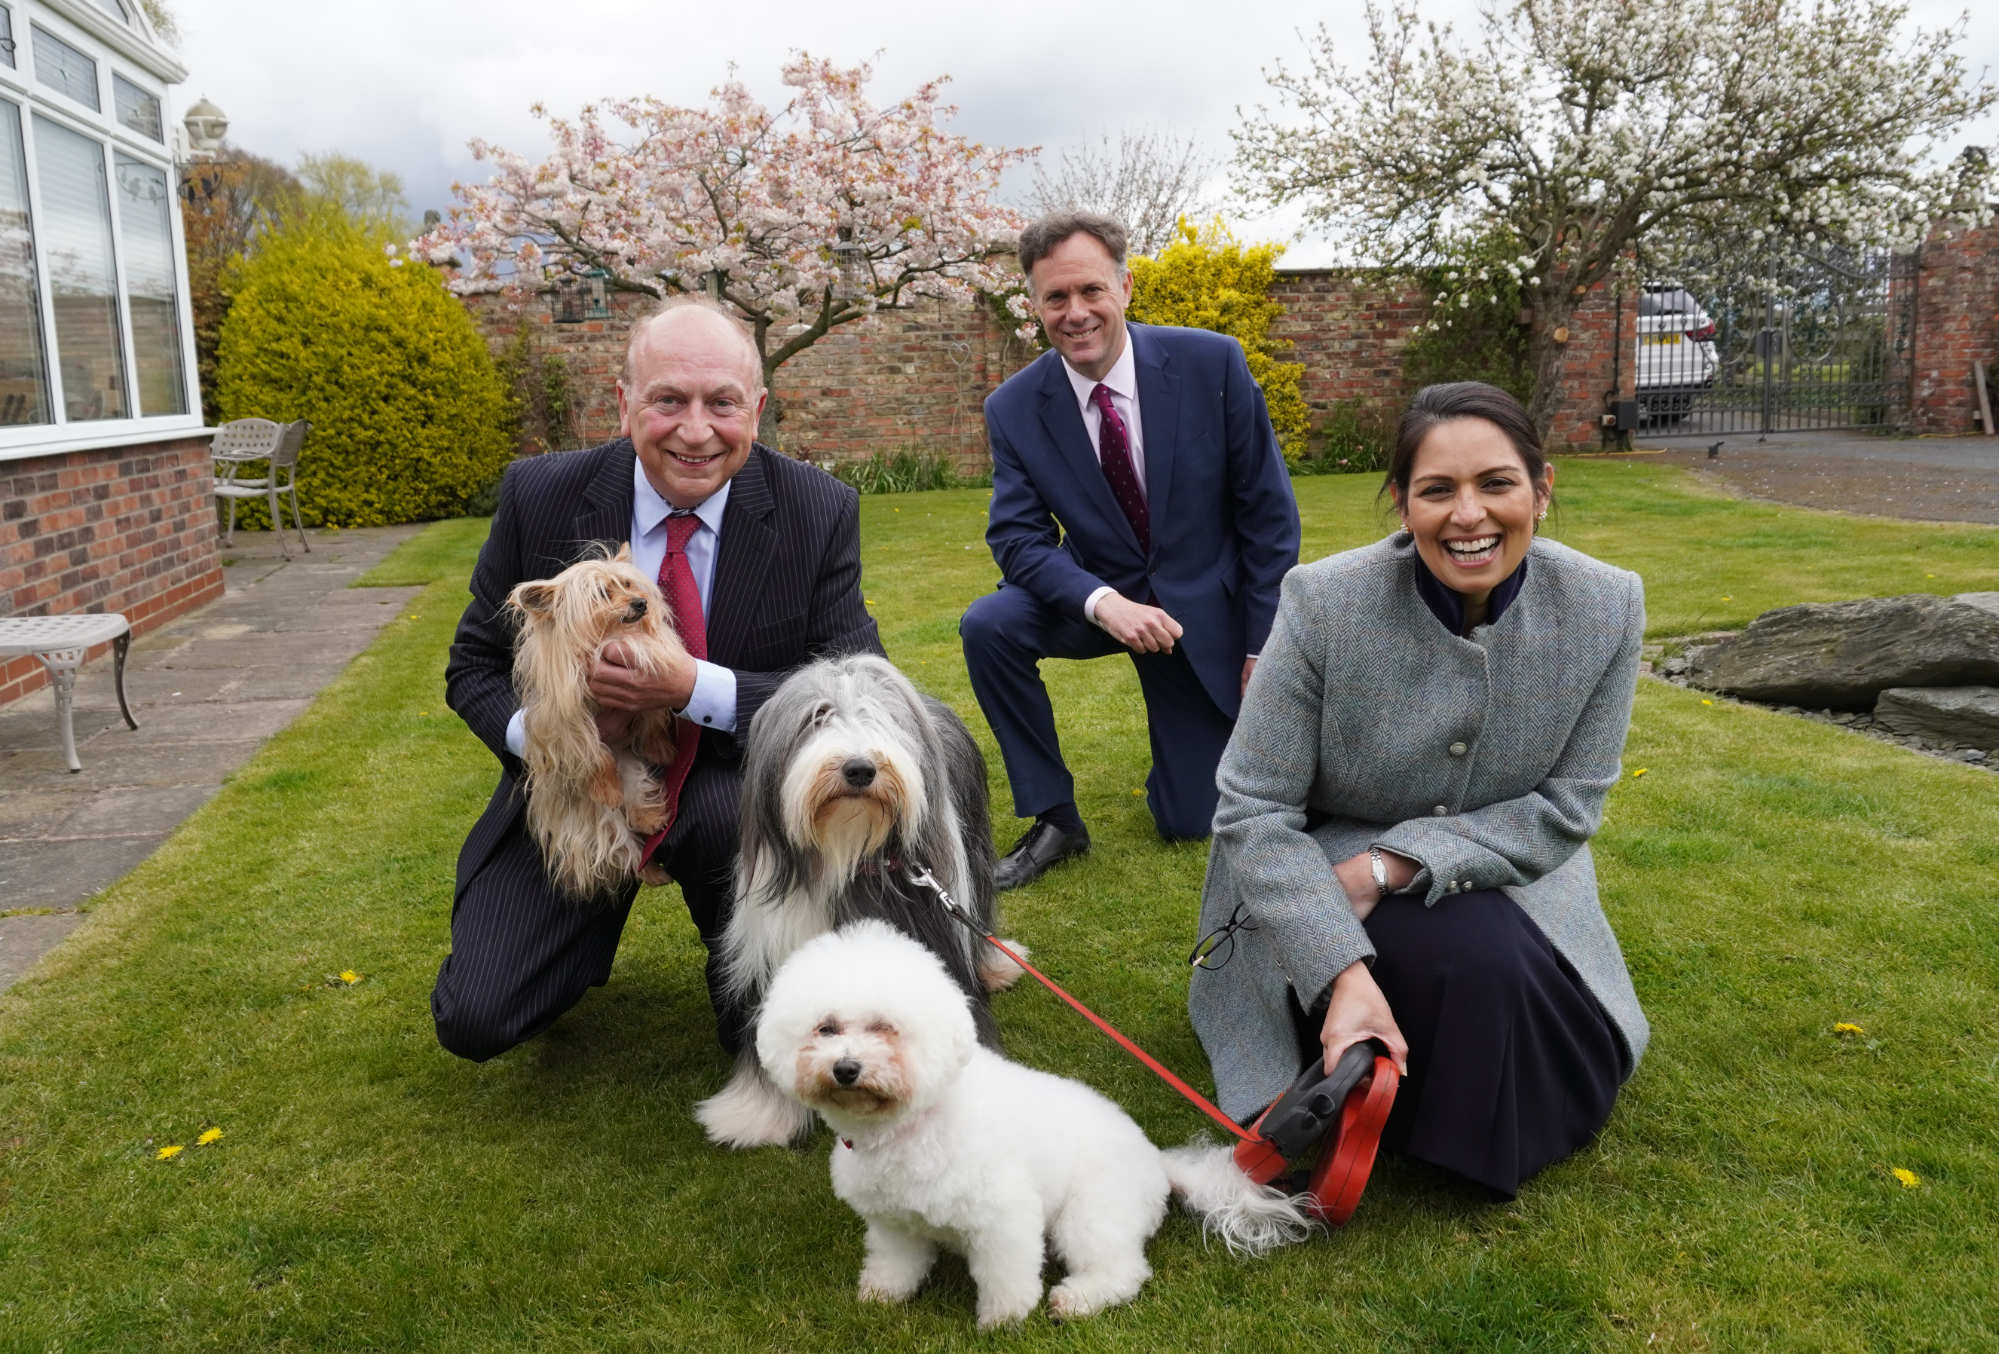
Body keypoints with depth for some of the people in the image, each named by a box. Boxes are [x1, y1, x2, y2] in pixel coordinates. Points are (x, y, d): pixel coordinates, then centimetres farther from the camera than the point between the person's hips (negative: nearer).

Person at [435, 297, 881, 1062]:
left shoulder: (820, 512, -13)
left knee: (730, 814, -37)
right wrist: (535, 734, -23)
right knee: (475, 1019, -11)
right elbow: (474, 666, 0)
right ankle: (598, 909, 23)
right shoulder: (540, 496, -10)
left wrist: (697, 690, -31)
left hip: (727, 787, -1)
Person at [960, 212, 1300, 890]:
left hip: (1205, 607, -1)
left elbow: (1268, 511, -11)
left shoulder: (1212, 364, -16)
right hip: (1096, 595, 1)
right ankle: (1053, 817, -12)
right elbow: (1018, 535, -14)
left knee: (1191, 821, 1)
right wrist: (1103, 603, -33)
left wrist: (1264, 648, -10)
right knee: (988, 625, -30)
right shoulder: (1013, 409, -12)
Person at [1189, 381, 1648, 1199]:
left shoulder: (1605, 607, -15)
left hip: (1498, 868, 3)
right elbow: (1253, 810, -20)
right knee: (1480, 963, -29)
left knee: (1573, 1075, -14)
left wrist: (1391, 865, -22)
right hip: (1321, 869, -3)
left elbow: (1566, 807, -10)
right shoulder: (1325, 602, -23)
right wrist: (1343, 972, -32)